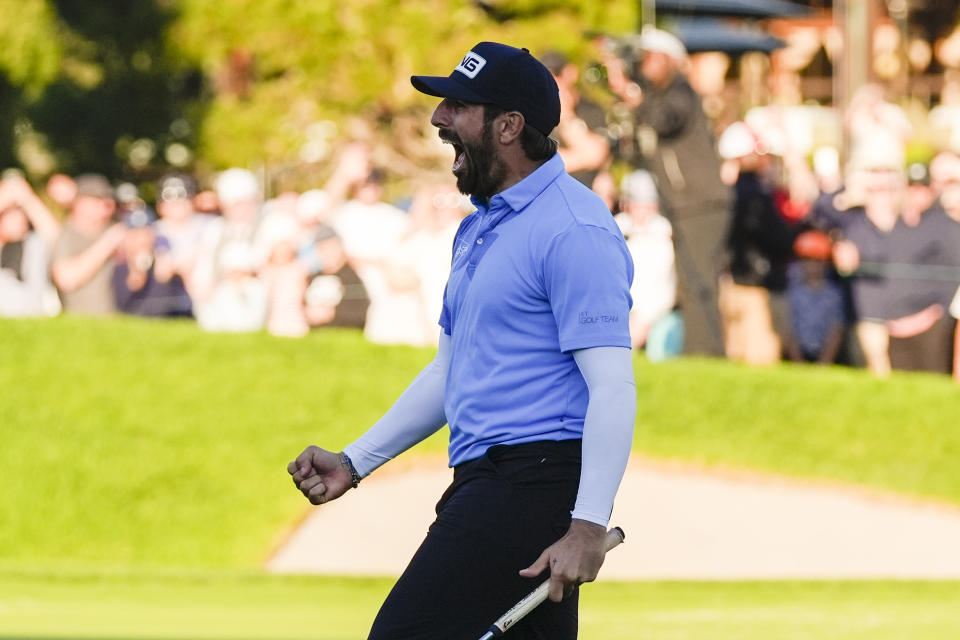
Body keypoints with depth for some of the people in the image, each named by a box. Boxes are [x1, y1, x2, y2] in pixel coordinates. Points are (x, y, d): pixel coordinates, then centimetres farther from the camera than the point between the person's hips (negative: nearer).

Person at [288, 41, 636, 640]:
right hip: (484, 483, 10)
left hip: (537, 479, -10)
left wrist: (589, 526, -26)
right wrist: (354, 461, 23)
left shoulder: (574, 228, -13)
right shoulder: (479, 228, 20)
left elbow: (612, 387, -19)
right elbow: (450, 372, 29)